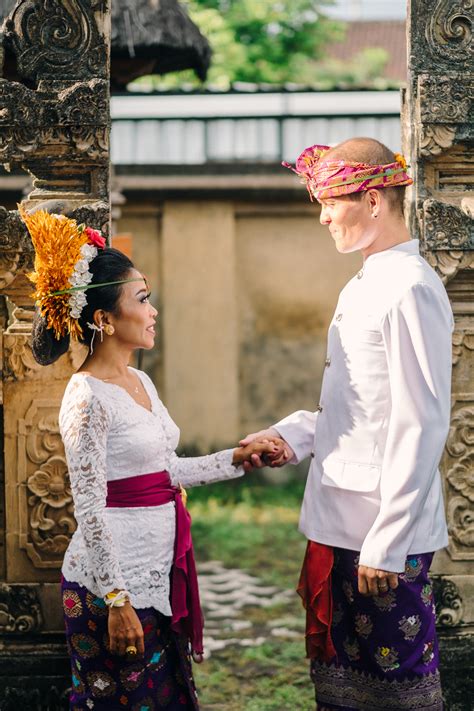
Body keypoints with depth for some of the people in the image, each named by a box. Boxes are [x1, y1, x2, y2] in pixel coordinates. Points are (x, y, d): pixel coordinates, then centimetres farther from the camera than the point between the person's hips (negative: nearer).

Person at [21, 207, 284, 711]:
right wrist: (117, 601, -19)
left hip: (157, 572, 9)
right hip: (112, 582, -9)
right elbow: (89, 511, -18)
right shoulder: (88, 399, -17)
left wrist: (236, 458, 16)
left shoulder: (140, 383, 10)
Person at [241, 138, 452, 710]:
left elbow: (420, 426, -20)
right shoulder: (362, 287, 14)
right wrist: (292, 436, 4)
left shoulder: (409, 290, -16)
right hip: (338, 527, 9)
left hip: (385, 537, -9)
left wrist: (386, 545, -21)